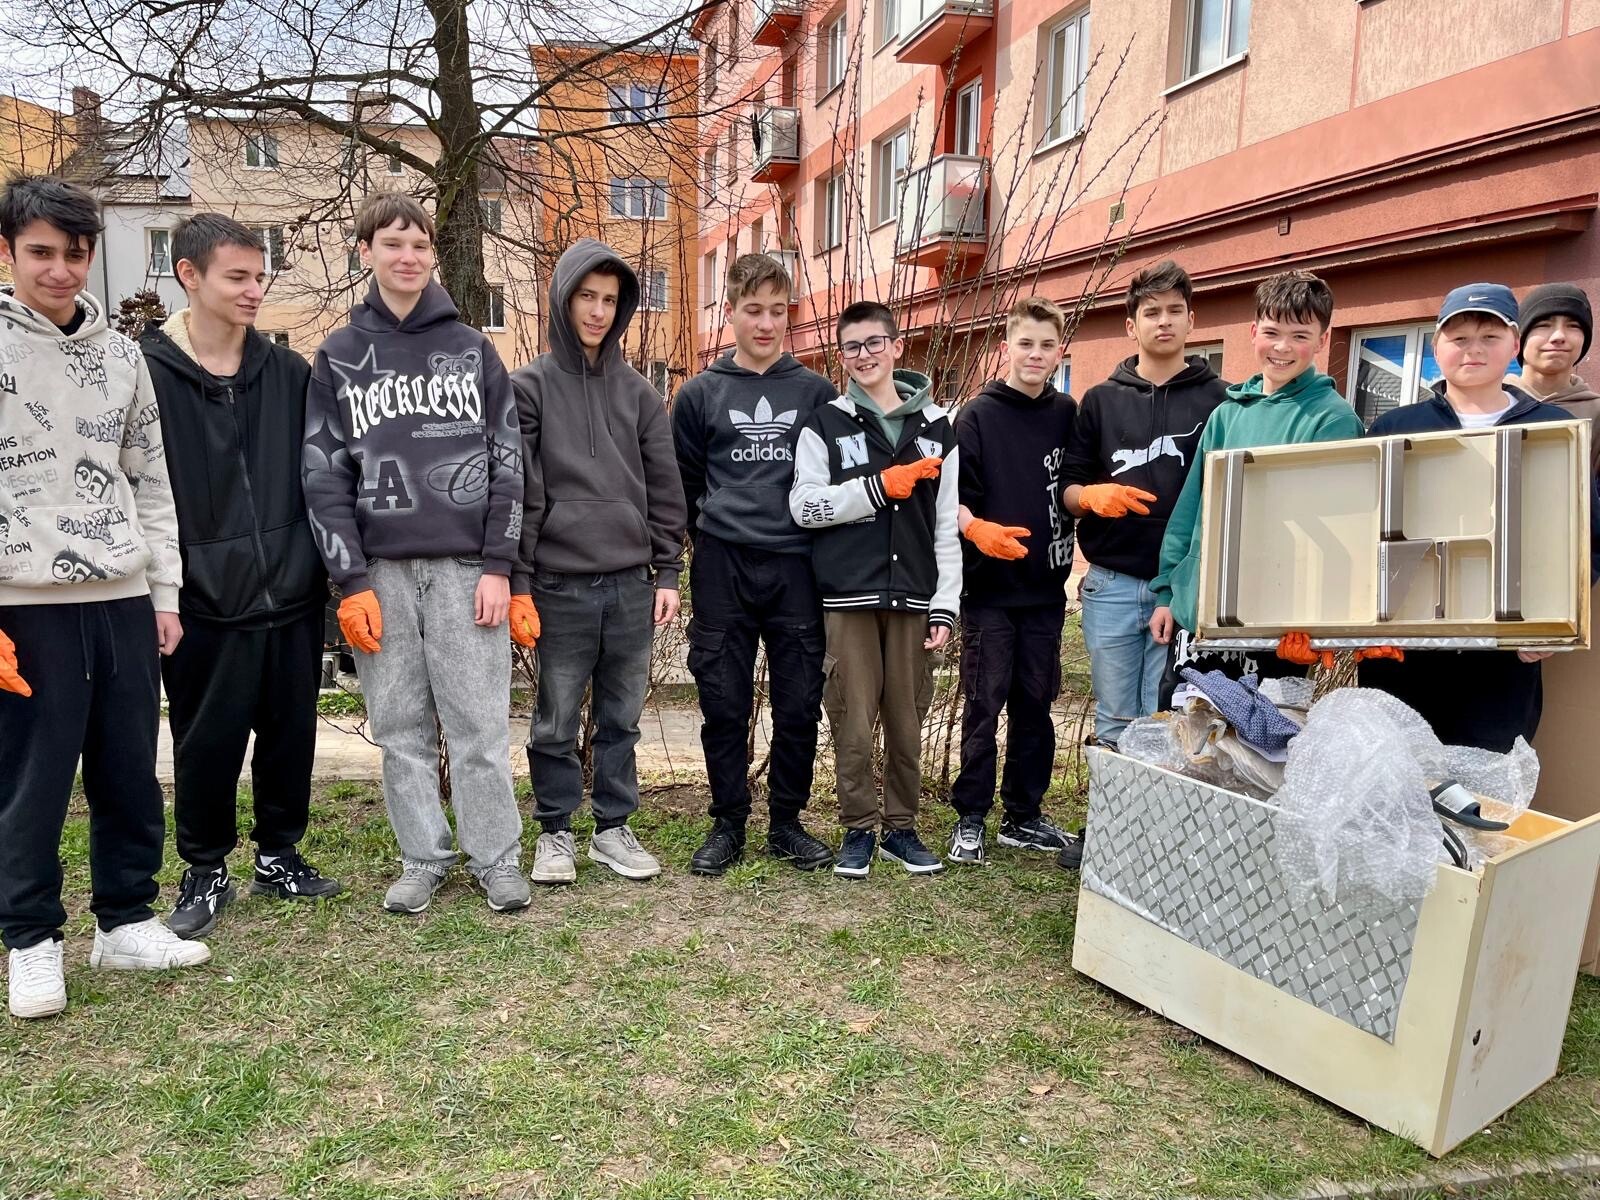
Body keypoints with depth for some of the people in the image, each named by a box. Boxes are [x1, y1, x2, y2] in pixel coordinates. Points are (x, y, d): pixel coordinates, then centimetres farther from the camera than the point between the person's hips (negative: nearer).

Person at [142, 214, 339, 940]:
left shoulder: (289, 374, 6)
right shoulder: (146, 372, -5)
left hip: (292, 598, 3)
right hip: (203, 605, -3)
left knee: (290, 736, 12)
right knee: (207, 746, 8)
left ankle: (278, 854, 31)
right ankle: (205, 872, 26)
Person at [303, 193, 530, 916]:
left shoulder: (472, 349, 8)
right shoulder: (338, 358, 8)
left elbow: (507, 462, 4)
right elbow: (324, 476, 3)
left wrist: (498, 566, -4)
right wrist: (351, 581, -5)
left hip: (466, 566, -1)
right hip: (380, 569, 1)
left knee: (480, 726, 0)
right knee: (402, 730, 6)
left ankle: (496, 859, 12)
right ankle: (424, 859, 19)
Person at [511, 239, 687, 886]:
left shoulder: (637, 390, 11)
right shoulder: (531, 386, 1)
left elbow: (664, 488, 10)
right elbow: (518, 492, -4)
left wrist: (668, 573, 5)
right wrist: (518, 581, -8)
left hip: (632, 583, 3)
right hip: (562, 584, -3)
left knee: (621, 717, 11)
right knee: (556, 721, 6)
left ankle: (613, 827, 25)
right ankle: (555, 831, 22)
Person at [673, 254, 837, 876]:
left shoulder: (816, 392, 8)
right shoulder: (699, 394, 6)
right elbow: (684, 487, 10)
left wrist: (819, 541, 5)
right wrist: (715, 541, 5)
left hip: (798, 568, 1)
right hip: (722, 571, 0)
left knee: (799, 705, 4)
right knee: (724, 707, 4)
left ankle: (787, 821, 20)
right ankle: (728, 823, 18)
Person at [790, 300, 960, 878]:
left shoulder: (937, 428, 10)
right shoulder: (825, 425, 6)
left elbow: (947, 526, 8)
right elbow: (804, 506, -4)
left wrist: (945, 607, 2)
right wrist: (880, 486, -12)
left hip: (913, 597, 2)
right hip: (849, 596, -1)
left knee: (907, 723, 7)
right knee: (853, 722, 1)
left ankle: (901, 828, 22)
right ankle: (859, 829, 17)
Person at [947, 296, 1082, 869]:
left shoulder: (1066, 414, 8)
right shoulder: (978, 414, -4)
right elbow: (952, 496, -9)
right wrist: (977, 529, -27)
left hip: (1045, 586, 4)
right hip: (989, 586, -4)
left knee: (1035, 705, 11)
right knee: (984, 704, 1)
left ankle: (1024, 816, 23)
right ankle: (969, 819, 13)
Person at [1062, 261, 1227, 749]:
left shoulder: (1216, 399, 5)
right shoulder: (1101, 400, 11)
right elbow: (1067, 487, 10)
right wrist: (1091, 496, -14)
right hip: (1111, 585, 2)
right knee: (1114, 724, 9)